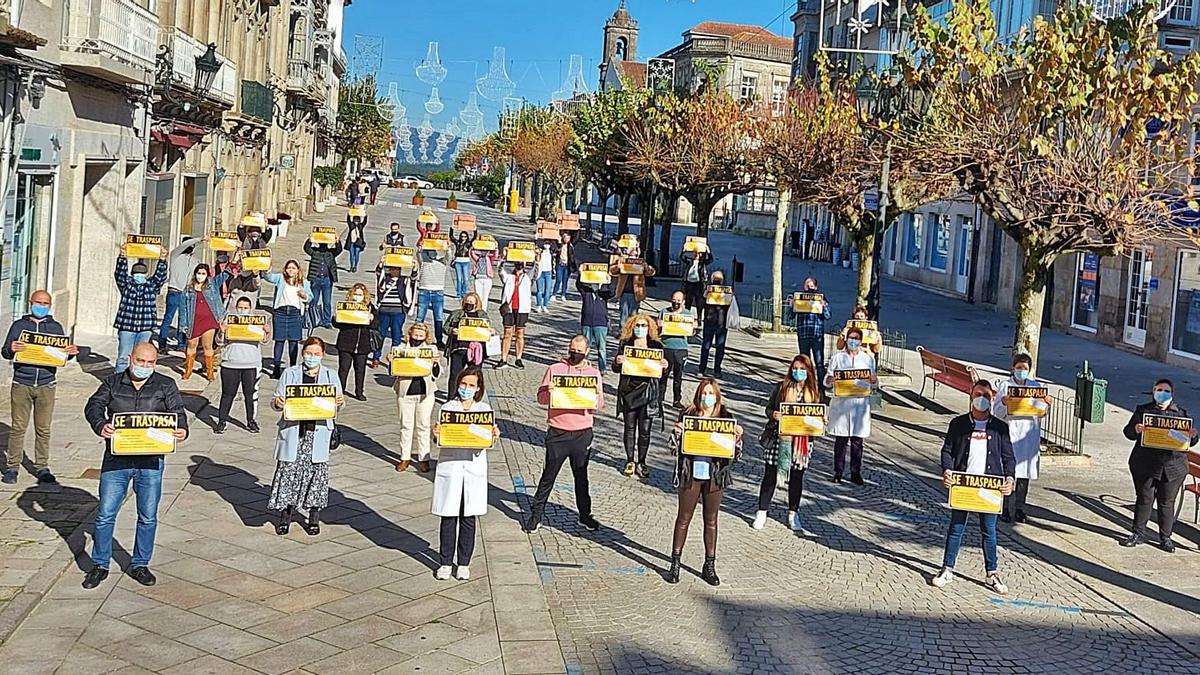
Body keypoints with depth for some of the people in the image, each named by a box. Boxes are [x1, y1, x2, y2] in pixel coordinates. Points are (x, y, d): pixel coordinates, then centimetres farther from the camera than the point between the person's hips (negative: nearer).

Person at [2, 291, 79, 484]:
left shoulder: (56, 327, 10)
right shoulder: (19, 325, 7)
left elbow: (62, 354, 9)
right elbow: (5, 351, 2)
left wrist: (71, 352, -14)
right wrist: (11, 349, -21)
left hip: (47, 385, 1)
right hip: (21, 384, -1)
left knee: (43, 429, 4)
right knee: (18, 427, 1)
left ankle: (42, 467, 12)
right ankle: (12, 467, 8)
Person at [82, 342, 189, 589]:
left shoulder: (165, 386, 6)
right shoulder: (112, 383, 7)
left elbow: (177, 411, -3)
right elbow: (93, 406, -4)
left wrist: (181, 430, -25)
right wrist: (100, 425, -26)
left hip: (150, 461, 0)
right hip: (116, 460, 0)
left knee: (148, 517, 7)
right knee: (105, 514, 3)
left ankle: (139, 565, 23)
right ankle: (100, 565, 18)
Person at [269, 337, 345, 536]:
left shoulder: (330, 376, 8)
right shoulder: (290, 374, 5)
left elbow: (335, 403, 10)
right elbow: (277, 401, 6)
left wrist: (340, 402, -12)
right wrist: (277, 403, -17)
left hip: (318, 432, 1)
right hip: (293, 432, 0)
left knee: (317, 472, 3)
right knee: (288, 470, 0)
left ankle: (314, 517, 17)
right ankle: (285, 515, 15)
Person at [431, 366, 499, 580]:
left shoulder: (484, 409, 4)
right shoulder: (448, 408, 3)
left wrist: (493, 436, -21)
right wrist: (436, 434, -21)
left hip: (474, 467, 1)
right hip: (449, 467, 0)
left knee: (468, 518, 7)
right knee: (449, 517, 3)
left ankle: (464, 563, 19)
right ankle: (446, 562, 16)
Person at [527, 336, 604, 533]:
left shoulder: (594, 373, 7)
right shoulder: (555, 369, 1)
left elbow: (599, 405, 5)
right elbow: (541, 398, 1)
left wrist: (595, 395, -16)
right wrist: (550, 392, -20)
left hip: (583, 433, 2)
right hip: (557, 433, -1)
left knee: (581, 476, 12)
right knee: (548, 475, 4)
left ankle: (585, 515, 24)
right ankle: (536, 514, 14)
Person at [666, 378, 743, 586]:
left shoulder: (726, 418, -1)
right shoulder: (687, 415, -3)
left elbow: (736, 455, -1)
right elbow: (675, 450, -2)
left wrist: (737, 436, -18)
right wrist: (677, 432, -20)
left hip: (715, 476, 1)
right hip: (691, 474, -1)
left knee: (711, 521, 12)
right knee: (683, 518, 10)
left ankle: (709, 566, 23)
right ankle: (675, 563, 20)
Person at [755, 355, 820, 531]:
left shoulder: (814, 392, 4)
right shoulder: (781, 387, 0)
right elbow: (769, 407, 4)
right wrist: (773, 415, -17)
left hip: (801, 441, 1)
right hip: (778, 438, -1)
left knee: (797, 477, 11)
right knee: (770, 475, 4)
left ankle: (793, 514, 26)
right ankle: (762, 513, 14)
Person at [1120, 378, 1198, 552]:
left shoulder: (1181, 414, 10)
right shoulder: (1142, 410, 6)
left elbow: (1190, 441, 11)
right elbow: (1128, 432, 0)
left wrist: (1192, 436, -13)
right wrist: (1135, 430, -23)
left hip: (1173, 467, 1)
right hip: (1145, 465, -1)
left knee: (1167, 502, 6)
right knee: (1144, 499, 5)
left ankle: (1165, 537, 16)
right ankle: (1139, 534, 16)